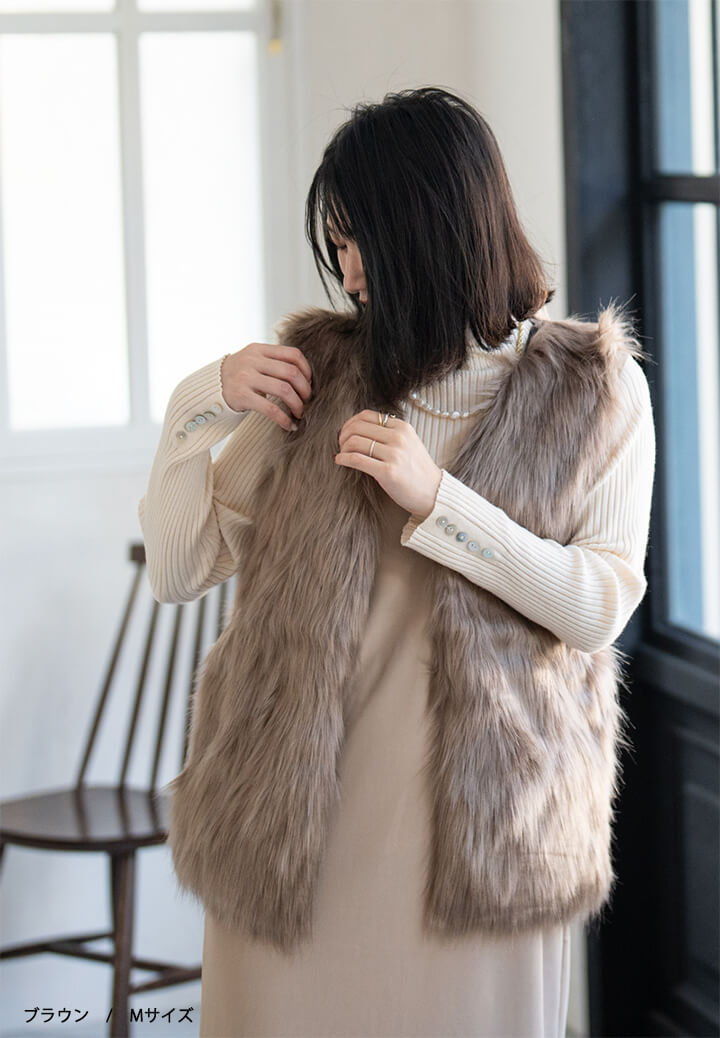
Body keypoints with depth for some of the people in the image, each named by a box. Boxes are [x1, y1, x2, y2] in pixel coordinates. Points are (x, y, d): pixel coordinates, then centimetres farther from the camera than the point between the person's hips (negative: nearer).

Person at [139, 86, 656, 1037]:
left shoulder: (594, 388, 1)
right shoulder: (317, 370, 5)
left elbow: (602, 606, -7)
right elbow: (175, 571, 5)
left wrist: (435, 497, -16)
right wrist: (206, 401, -9)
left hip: (479, 814, -2)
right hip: (295, 808, 2)